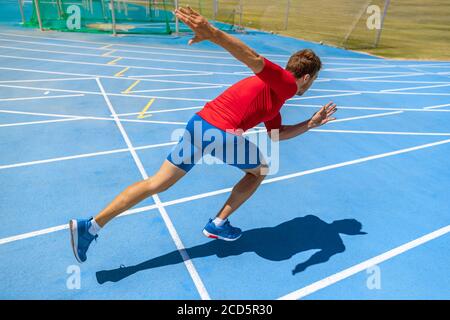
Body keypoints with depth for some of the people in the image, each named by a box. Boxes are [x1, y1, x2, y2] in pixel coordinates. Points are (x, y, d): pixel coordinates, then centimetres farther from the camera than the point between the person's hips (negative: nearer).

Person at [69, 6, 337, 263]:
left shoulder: (274, 94, 30)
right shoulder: (286, 84, 2)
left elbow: (276, 135, 34)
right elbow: (256, 61, -17)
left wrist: (311, 124, 35)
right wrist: (213, 33, -30)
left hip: (200, 122, 8)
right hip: (222, 132, -8)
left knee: (156, 184, 10)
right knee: (260, 169, 21)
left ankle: (90, 226, 11)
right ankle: (218, 224, 25)